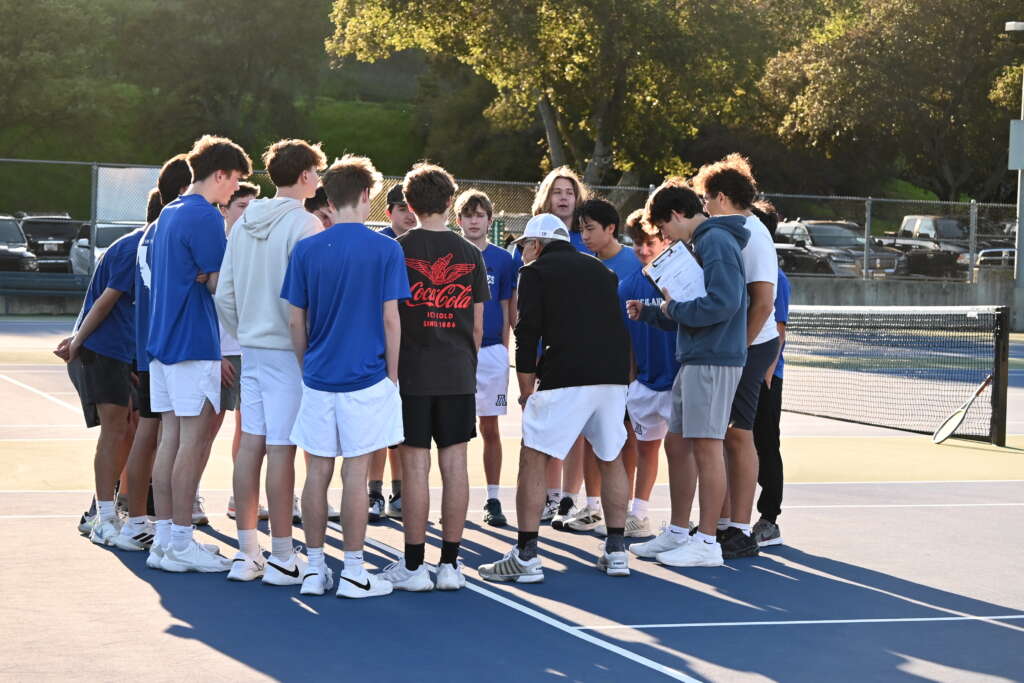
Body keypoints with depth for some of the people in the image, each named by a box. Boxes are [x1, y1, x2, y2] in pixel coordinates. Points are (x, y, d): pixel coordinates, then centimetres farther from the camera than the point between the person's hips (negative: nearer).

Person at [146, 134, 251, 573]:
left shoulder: (168, 214, 16)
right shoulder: (205, 217, -13)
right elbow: (218, 283, -14)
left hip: (161, 340, 9)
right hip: (193, 344, -9)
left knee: (170, 438, 9)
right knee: (193, 439, -5)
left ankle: (164, 538, 11)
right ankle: (180, 543, -3)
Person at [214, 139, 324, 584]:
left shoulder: (244, 224, 10)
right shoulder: (304, 225, -12)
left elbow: (224, 293, 12)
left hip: (252, 347, 7)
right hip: (289, 349, -7)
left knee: (251, 444, 9)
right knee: (281, 448, -4)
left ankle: (247, 553, 13)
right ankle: (282, 558, 0)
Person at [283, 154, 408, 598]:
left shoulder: (306, 250, 2)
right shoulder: (386, 250, -6)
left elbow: (296, 321, 4)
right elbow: (390, 319, -6)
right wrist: (392, 376, 3)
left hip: (319, 378, 3)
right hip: (367, 377, -3)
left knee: (318, 470, 9)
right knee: (355, 472, 1)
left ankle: (314, 568, 13)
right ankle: (353, 573, 5)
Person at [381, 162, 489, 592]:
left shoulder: (399, 250, -4)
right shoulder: (470, 255, 5)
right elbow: (477, 325, 8)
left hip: (412, 372, -3)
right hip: (458, 373, 3)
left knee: (415, 464, -1)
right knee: (455, 463, 5)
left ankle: (413, 565, 2)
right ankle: (450, 564, 8)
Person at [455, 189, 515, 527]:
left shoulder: (502, 260, 6)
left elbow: (505, 310, 9)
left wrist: (503, 353, 5)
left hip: (491, 350, 0)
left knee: (490, 429, 4)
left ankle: (493, 500, 10)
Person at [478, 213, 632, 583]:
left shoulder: (536, 271, 8)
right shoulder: (600, 270, 24)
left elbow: (528, 333, 0)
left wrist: (527, 392, 6)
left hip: (566, 376, -6)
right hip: (614, 374, 6)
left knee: (533, 459, 0)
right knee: (611, 459, 18)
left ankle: (525, 556, -5)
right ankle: (616, 551, 17)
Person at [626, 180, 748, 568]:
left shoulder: (717, 241, -12)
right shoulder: (700, 244, 19)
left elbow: (723, 303, -24)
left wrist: (675, 308, -11)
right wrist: (649, 313, 15)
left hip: (713, 361, -10)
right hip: (693, 360, 10)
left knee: (706, 447, -7)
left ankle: (707, 543, -3)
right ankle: (678, 532, 22)